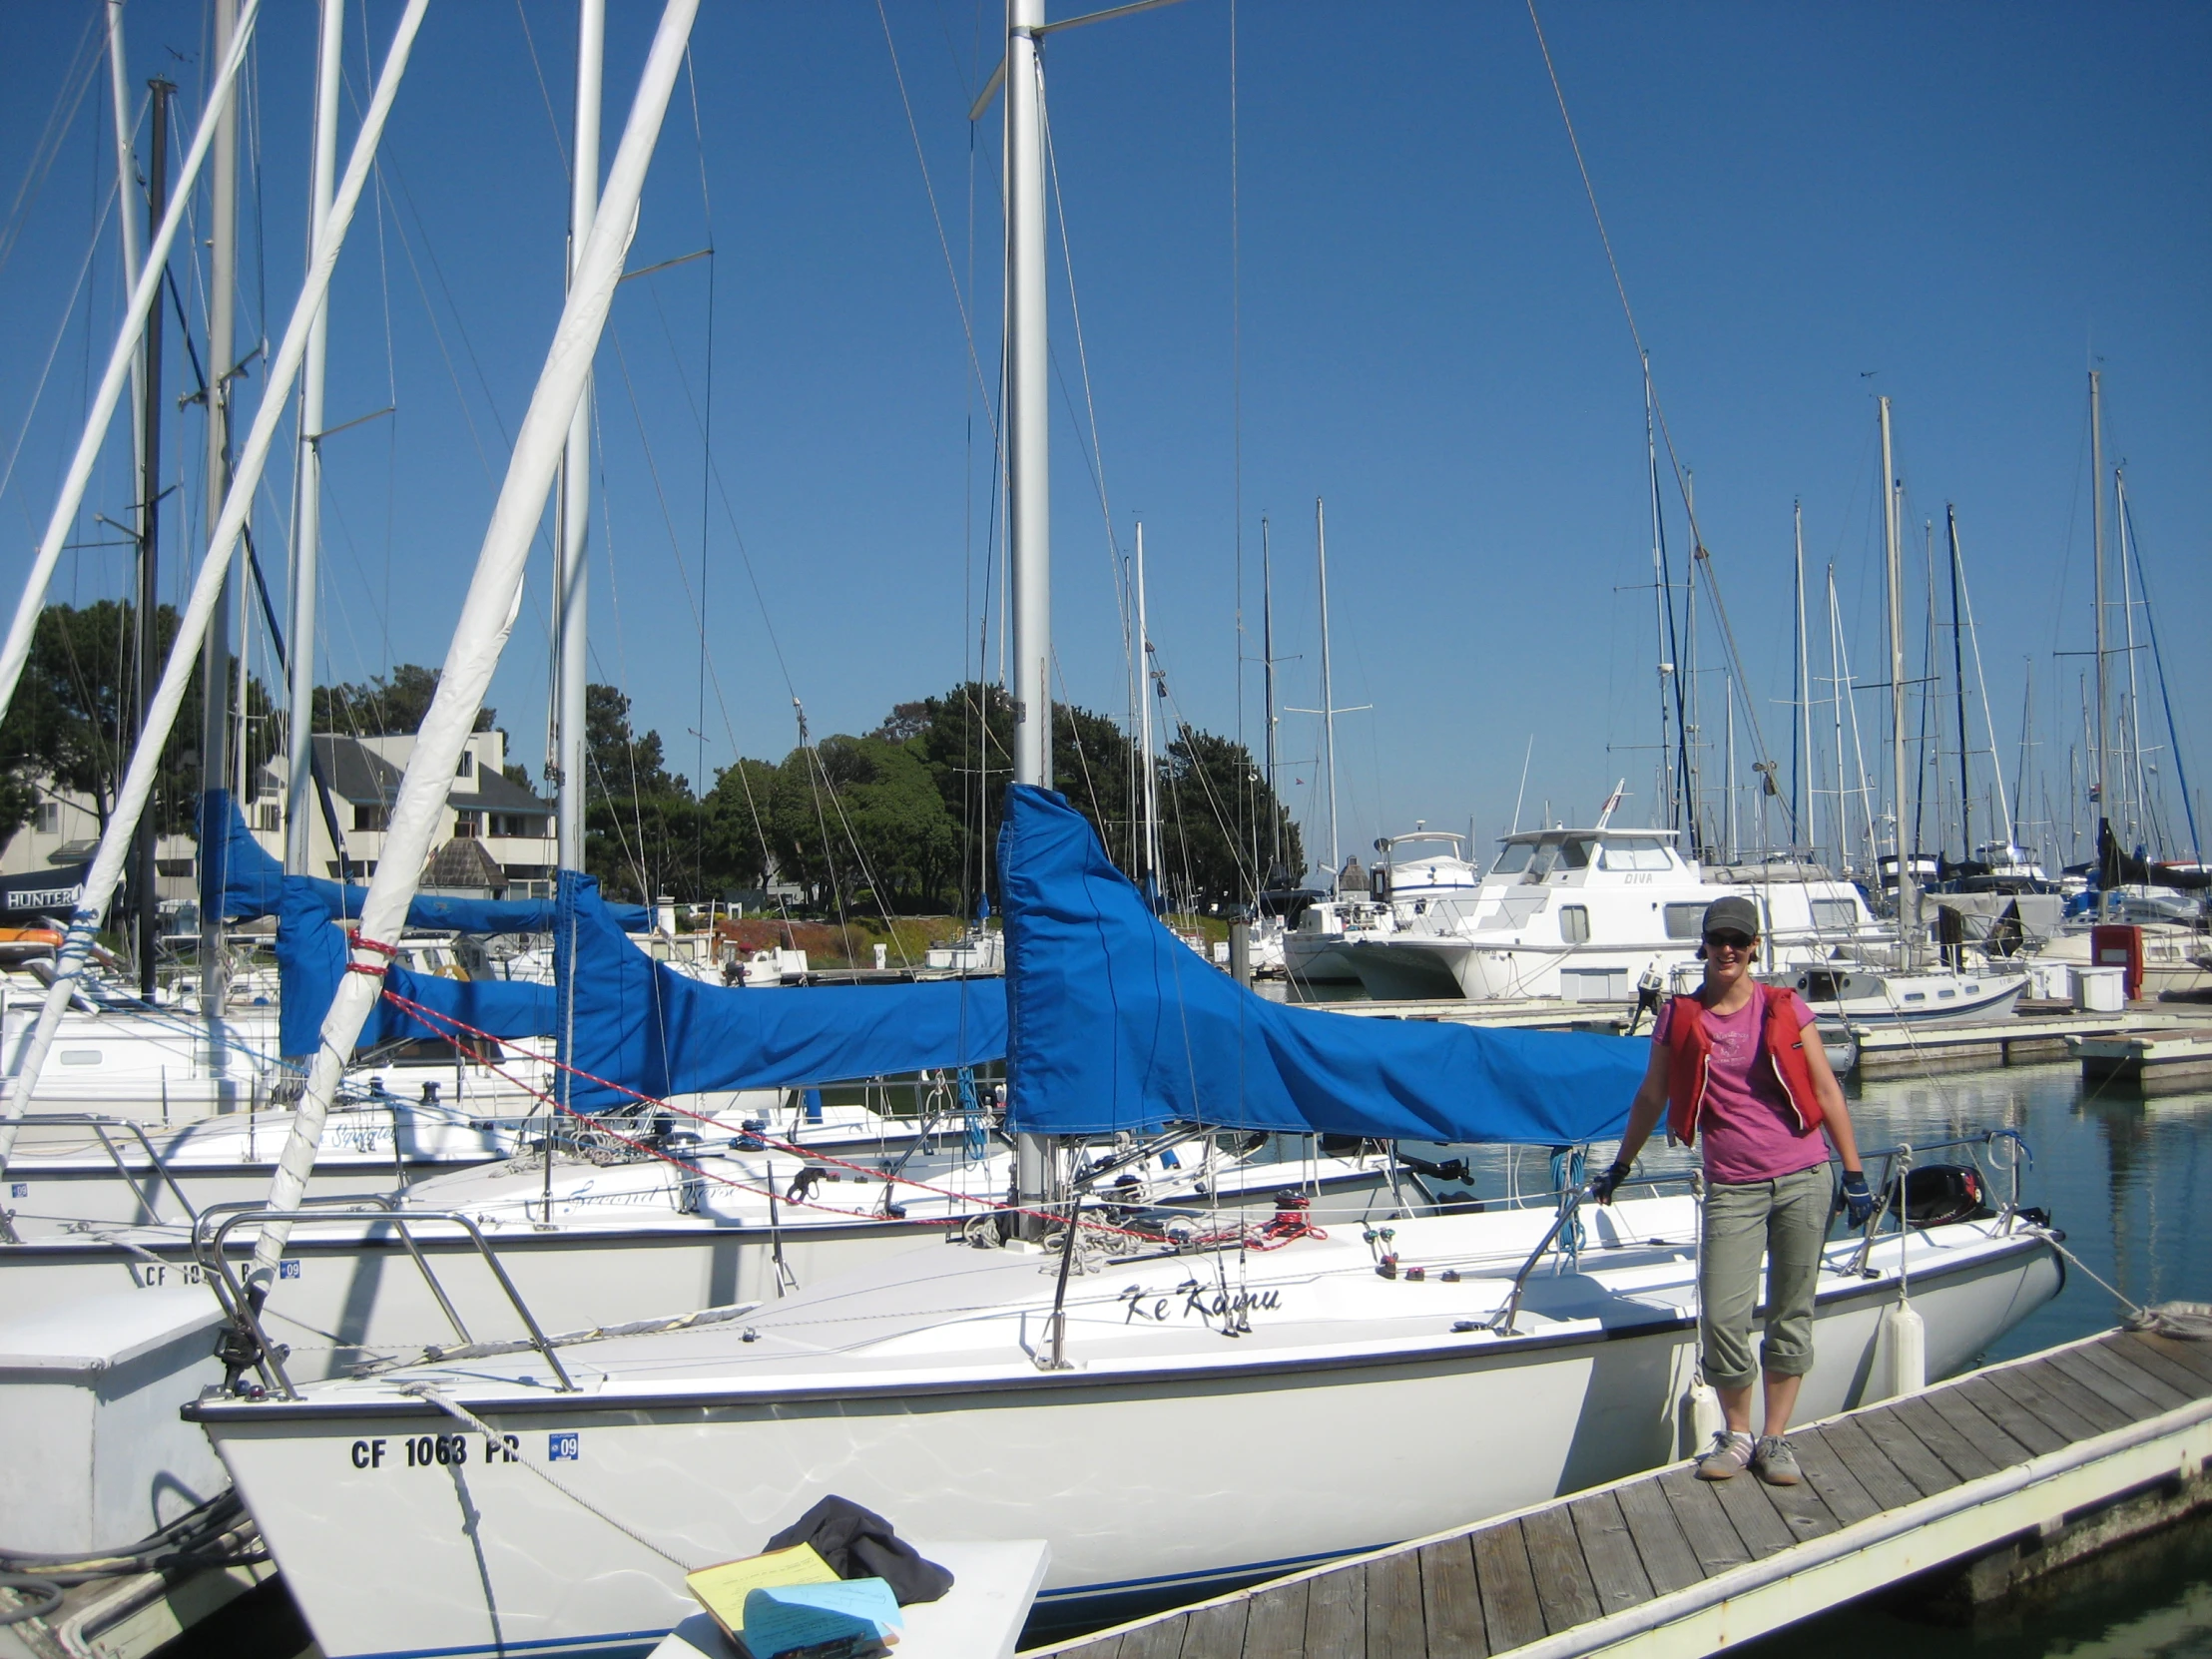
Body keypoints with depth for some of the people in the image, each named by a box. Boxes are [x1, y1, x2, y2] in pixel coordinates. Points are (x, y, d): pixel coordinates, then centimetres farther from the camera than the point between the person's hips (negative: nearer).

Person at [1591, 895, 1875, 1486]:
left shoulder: (1785, 1008, 3)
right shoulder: (1679, 1018, 4)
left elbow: (1826, 1092, 5)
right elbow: (1651, 1098, 16)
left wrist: (1854, 1173, 2)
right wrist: (1620, 1167, 23)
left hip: (1803, 1180, 0)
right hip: (1732, 1188, 0)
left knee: (1791, 1312, 5)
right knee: (1722, 1315, -8)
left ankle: (1776, 1438, 18)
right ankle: (1737, 1434, 12)